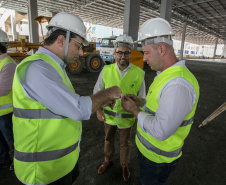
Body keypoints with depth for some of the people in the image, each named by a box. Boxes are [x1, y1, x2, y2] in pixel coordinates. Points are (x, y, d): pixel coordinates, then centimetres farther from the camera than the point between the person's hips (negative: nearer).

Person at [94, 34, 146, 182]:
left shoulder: (139, 73, -16)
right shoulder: (106, 70, -12)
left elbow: (142, 97, -5)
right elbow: (97, 91, 0)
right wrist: (98, 110, -5)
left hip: (127, 117, -2)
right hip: (109, 115, 2)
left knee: (125, 143, 19)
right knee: (108, 140, 23)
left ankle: (125, 166, 47)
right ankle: (108, 161, 51)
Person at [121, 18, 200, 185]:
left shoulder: (178, 84, -32)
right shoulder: (166, 75, 2)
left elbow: (160, 131, -32)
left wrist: (134, 110, -20)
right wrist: (140, 102, 0)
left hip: (157, 158, -9)